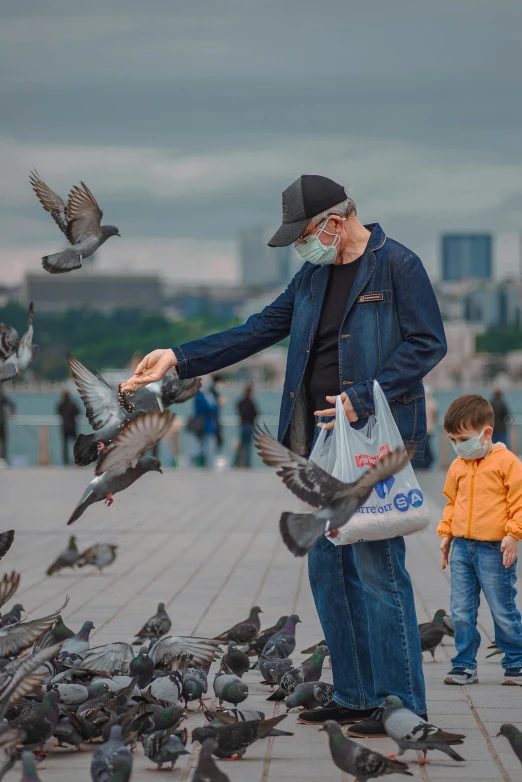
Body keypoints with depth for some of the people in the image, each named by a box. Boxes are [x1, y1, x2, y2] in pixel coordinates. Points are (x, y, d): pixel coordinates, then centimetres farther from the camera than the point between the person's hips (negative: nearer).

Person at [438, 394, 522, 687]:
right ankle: (465, 666, 13)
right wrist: (446, 533, 14)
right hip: (462, 548, 5)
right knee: (462, 612, 5)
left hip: (495, 549, -5)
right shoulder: (458, 466, 10)